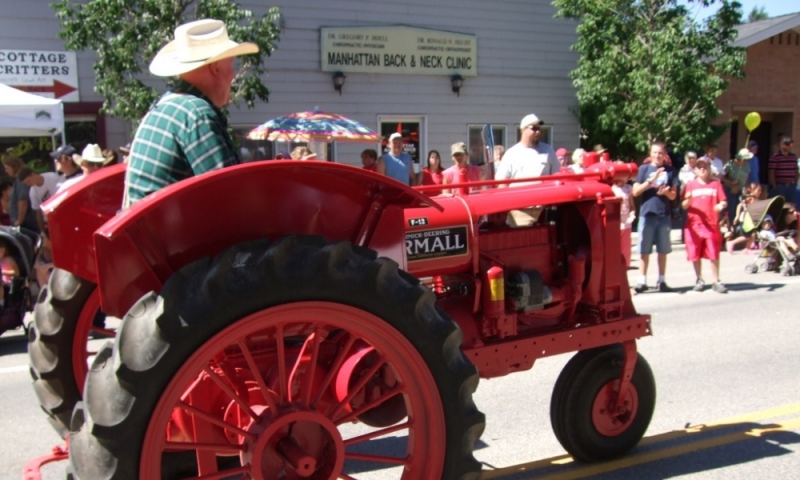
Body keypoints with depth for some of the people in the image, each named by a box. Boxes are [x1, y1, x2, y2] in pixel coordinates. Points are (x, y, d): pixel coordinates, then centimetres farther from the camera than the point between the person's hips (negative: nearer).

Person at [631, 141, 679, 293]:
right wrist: (650, 180, -14)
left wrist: (666, 192, -14)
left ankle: (661, 281, 15)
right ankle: (642, 281, 7)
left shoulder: (670, 171, 7)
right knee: (644, 250, 1)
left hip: (664, 214, 1)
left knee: (663, 250, 6)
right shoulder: (644, 169, 4)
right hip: (647, 213, -1)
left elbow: (673, 195, 8)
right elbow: (635, 192, -2)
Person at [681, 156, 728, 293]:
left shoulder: (716, 184, 7)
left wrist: (721, 205, -19)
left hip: (711, 225, -1)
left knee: (714, 254, -1)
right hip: (694, 225, 1)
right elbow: (684, 206, 5)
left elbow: (723, 201, 4)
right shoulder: (690, 185, 7)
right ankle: (699, 280, 19)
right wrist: (688, 200, -17)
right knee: (695, 255, 5)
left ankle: (716, 282, 7)